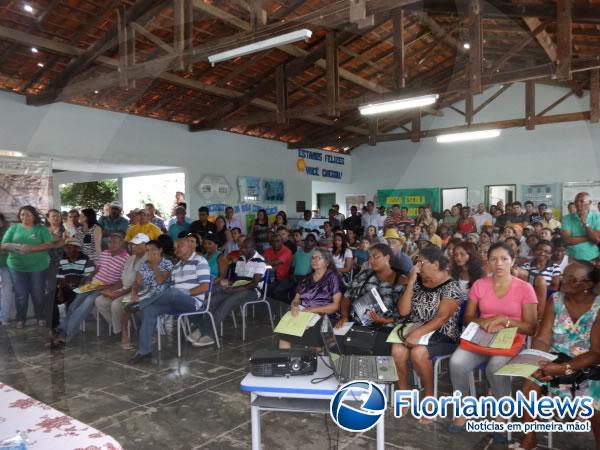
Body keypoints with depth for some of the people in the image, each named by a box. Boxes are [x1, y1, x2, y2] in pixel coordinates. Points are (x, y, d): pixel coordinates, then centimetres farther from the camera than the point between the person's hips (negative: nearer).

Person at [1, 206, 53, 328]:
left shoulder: (42, 229, 0)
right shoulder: (14, 228, 6)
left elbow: (49, 245, -9)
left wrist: (31, 248, -23)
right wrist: (11, 246, -24)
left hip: (38, 266, -1)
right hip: (17, 266, 1)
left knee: (38, 293, 8)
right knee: (20, 294, 5)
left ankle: (41, 317, 23)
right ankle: (20, 318, 21)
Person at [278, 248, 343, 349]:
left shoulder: (333, 277, 1)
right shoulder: (307, 279, 19)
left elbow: (336, 305, -6)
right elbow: (296, 299, 18)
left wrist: (313, 309, -15)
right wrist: (295, 306, -6)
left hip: (324, 318, -4)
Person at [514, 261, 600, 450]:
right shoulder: (555, 300, -4)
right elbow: (542, 339, -7)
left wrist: (564, 368, -31)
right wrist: (539, 364, -28)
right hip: (556, 359, 3)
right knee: (531, 380, -23)